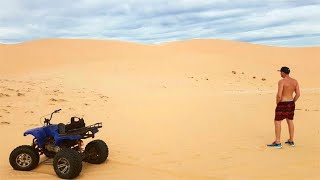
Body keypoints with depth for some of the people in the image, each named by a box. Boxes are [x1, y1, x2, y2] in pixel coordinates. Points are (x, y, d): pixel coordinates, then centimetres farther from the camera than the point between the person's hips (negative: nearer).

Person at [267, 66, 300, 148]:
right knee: (290, 121, 17)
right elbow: (298, 94, 5)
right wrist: (292, 102, 15)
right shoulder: (295, 81, 3)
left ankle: (277, 143, 3)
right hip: (291, 103, 7)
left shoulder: (281, 81, -18)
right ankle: (291, 141, 26)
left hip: (282, 104, -7)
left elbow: (279, 95, -23)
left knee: (277, 122, 2)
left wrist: (277, 103, -6)